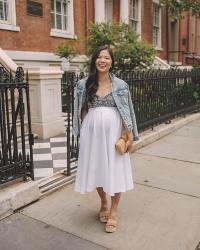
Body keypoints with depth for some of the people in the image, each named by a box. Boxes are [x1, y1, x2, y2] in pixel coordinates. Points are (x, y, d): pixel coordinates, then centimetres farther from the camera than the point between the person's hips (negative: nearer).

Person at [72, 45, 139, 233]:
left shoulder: (120, 85, -2)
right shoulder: (84, 84, 2)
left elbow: (126, 112, -2)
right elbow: (83, 111, 8)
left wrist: (130, 136, -6)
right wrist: (83, 132, 5)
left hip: (113, 132, -1)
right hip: (92, 132, 2)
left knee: (115, 170, 5)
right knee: (96, 168, 13)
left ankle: (113, 211, 24)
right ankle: (103, 203, 39)